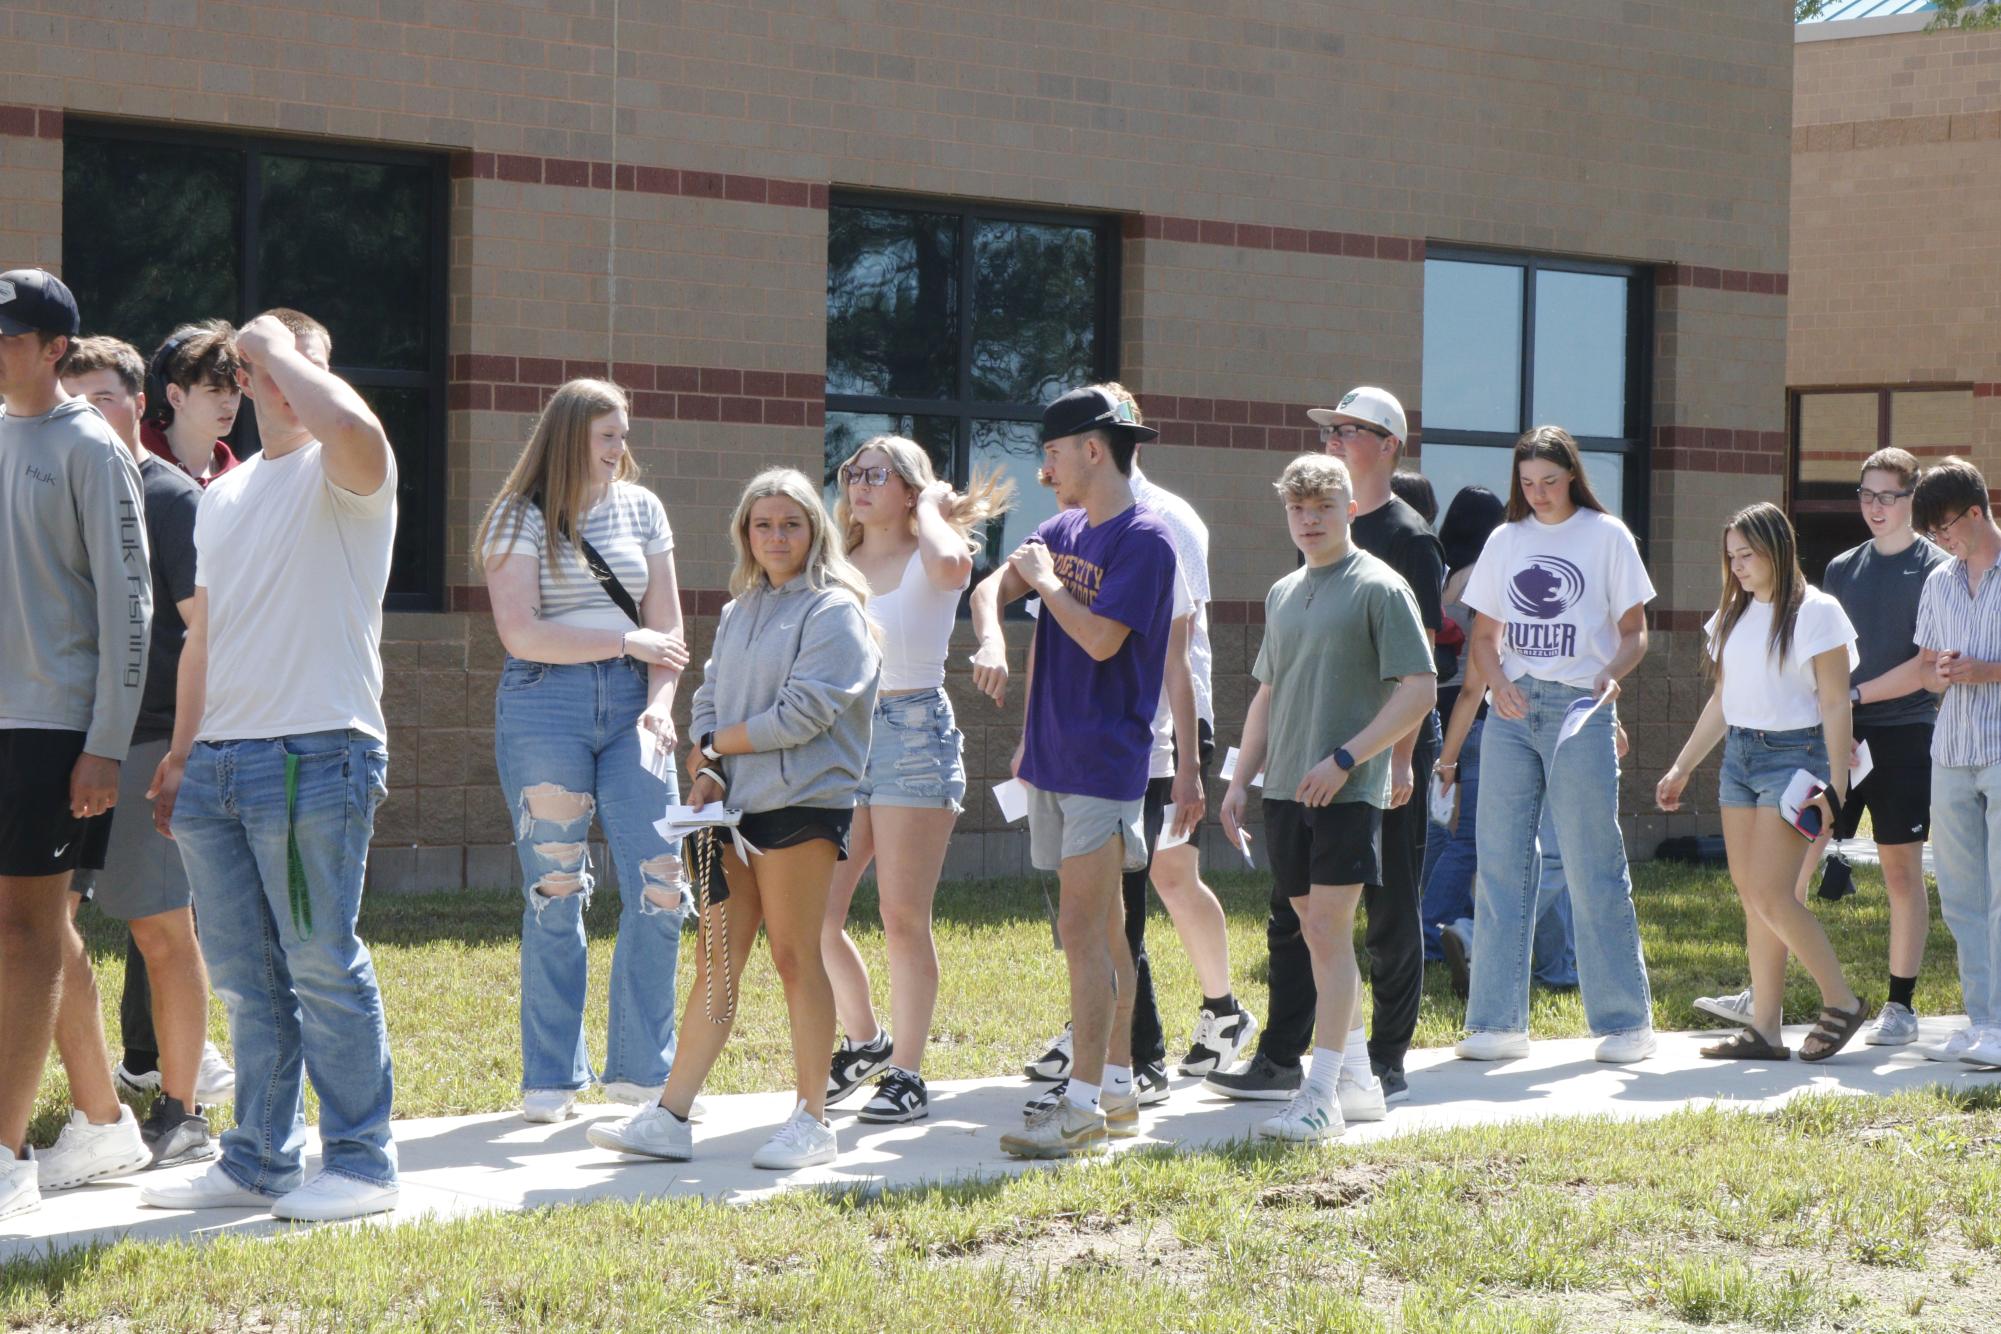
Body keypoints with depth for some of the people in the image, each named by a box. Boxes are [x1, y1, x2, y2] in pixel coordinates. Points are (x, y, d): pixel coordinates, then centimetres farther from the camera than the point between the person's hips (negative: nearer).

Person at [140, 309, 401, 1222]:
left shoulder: (339, 478, -3)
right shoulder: (222, 496, 20)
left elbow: (351, 427, -29)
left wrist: (284, 348, -13)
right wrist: (181, 753, 19)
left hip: (313, 758, -7)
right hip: (218, 764, 7)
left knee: (322, 968, -5)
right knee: (245, 978, 10)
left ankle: (361, 1163, 3)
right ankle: (259, 1162, 18)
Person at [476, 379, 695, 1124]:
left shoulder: (640, 508, 13)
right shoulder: (521, 518, 0)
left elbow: (665, 624, 12)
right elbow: (522, 633, -10)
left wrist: (661, 700, -5)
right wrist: (626, 642, -7)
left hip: (629, 704, 4)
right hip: (545, 705, -4)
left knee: (660, 889, -5)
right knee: (554, 895, -1)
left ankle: (642, 1070, 7)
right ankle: (550, 1081, 8)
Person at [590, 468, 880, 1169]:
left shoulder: (833, 611, -5)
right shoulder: (737, 614, 19)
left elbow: (804, 711, -14)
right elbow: (708, 702, 18)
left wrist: (718, 743, -5)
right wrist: (707, 771, -2)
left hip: (802, 803, -7)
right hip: (735, 807, 7)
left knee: (795, 958, -3)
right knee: (716, 965, 6)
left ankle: (812, 1120, 5)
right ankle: (669, 1119, 6)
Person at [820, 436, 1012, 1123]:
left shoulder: (929, 559, -2)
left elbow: (951, 565, -28)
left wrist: (931, 506, -11)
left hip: (913, 732, -6)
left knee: (904, 918, -5)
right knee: (814, 917, 1)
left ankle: (906, 1074, 2)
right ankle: (865, 1041, 22)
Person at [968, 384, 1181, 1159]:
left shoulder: (1144, 539, -12)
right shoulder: (1066, 530, 13)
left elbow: (1101, 637, -21)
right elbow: (994, 586, 9)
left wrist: (1047, 580, -8)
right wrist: (992, 641, -11)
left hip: (1105, 761, -8)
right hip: (1055, 755, 8)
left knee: (1083, 929, -11)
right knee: (1102, 927, 13)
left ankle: (1083, 1105, -11)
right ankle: (1118, 1089, 20)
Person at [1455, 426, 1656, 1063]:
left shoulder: (1606, 535, 3)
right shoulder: (1505, 541, 13)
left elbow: (1634, 631, 4)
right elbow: (1485, 635, 15)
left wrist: (1612, 674, -16)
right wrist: (1498, 682, -5)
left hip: (1580, 708, -4)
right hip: (1511, 711, 4)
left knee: (1593, 868, -4)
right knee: (1501, 866, 2)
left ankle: (1625, 1019, 4)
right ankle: (1498, 1021, 6)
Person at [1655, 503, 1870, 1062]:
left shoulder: (1815, 612, -6)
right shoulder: (1733, 615, 13)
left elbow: (1835, 704, -8)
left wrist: (1835, 783, -14)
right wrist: (1681, 768, 19)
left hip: (1794, 754, -7)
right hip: (1738, 755, 7)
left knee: (1770, 896, -13)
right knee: (1751, 898, 3)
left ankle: (1842, 1003, 0)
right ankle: (1765, 1028, 5)